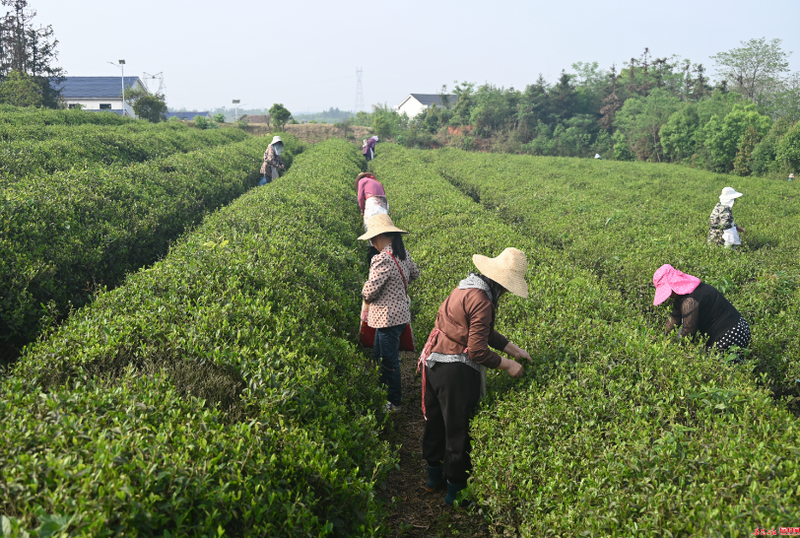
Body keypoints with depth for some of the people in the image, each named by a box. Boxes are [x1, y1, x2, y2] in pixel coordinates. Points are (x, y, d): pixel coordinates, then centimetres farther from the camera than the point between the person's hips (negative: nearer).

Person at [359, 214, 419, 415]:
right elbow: (414, 274, 20)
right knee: (379, 355, 23)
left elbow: (369, 291, -24)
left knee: (389, 360, 5)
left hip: (388, 318, -9)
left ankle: (394, 403, 19)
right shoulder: (403, 254, 3)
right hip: (401, 313, 10)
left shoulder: (383, 260, -27)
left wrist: (366, 303, -2)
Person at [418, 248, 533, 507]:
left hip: (433, 363, 10)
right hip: (455, 371, -10)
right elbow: (478, 350, -22)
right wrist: (507, 365, -9)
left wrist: (513, 349, 15)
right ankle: (456, 489, 20)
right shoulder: (481, 301, -23)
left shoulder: (468, 287, 8)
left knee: (436, 421, 22)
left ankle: (434, 476, 39)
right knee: (458, 429, 6)